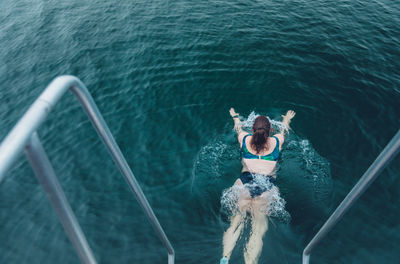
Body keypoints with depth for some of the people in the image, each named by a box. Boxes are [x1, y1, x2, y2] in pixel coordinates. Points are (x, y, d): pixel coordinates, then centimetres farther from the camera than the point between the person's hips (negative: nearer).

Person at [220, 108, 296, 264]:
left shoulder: (244, 139, 7)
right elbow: (284, 130, 31)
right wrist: (286, 119, 54)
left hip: (244, 183, 1)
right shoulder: (276, 142, 8)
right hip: (267, 187, 0)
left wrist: (235, 116, 52)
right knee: (259, 229, 0)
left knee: (236, 222, 6)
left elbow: (238, 128, 31)